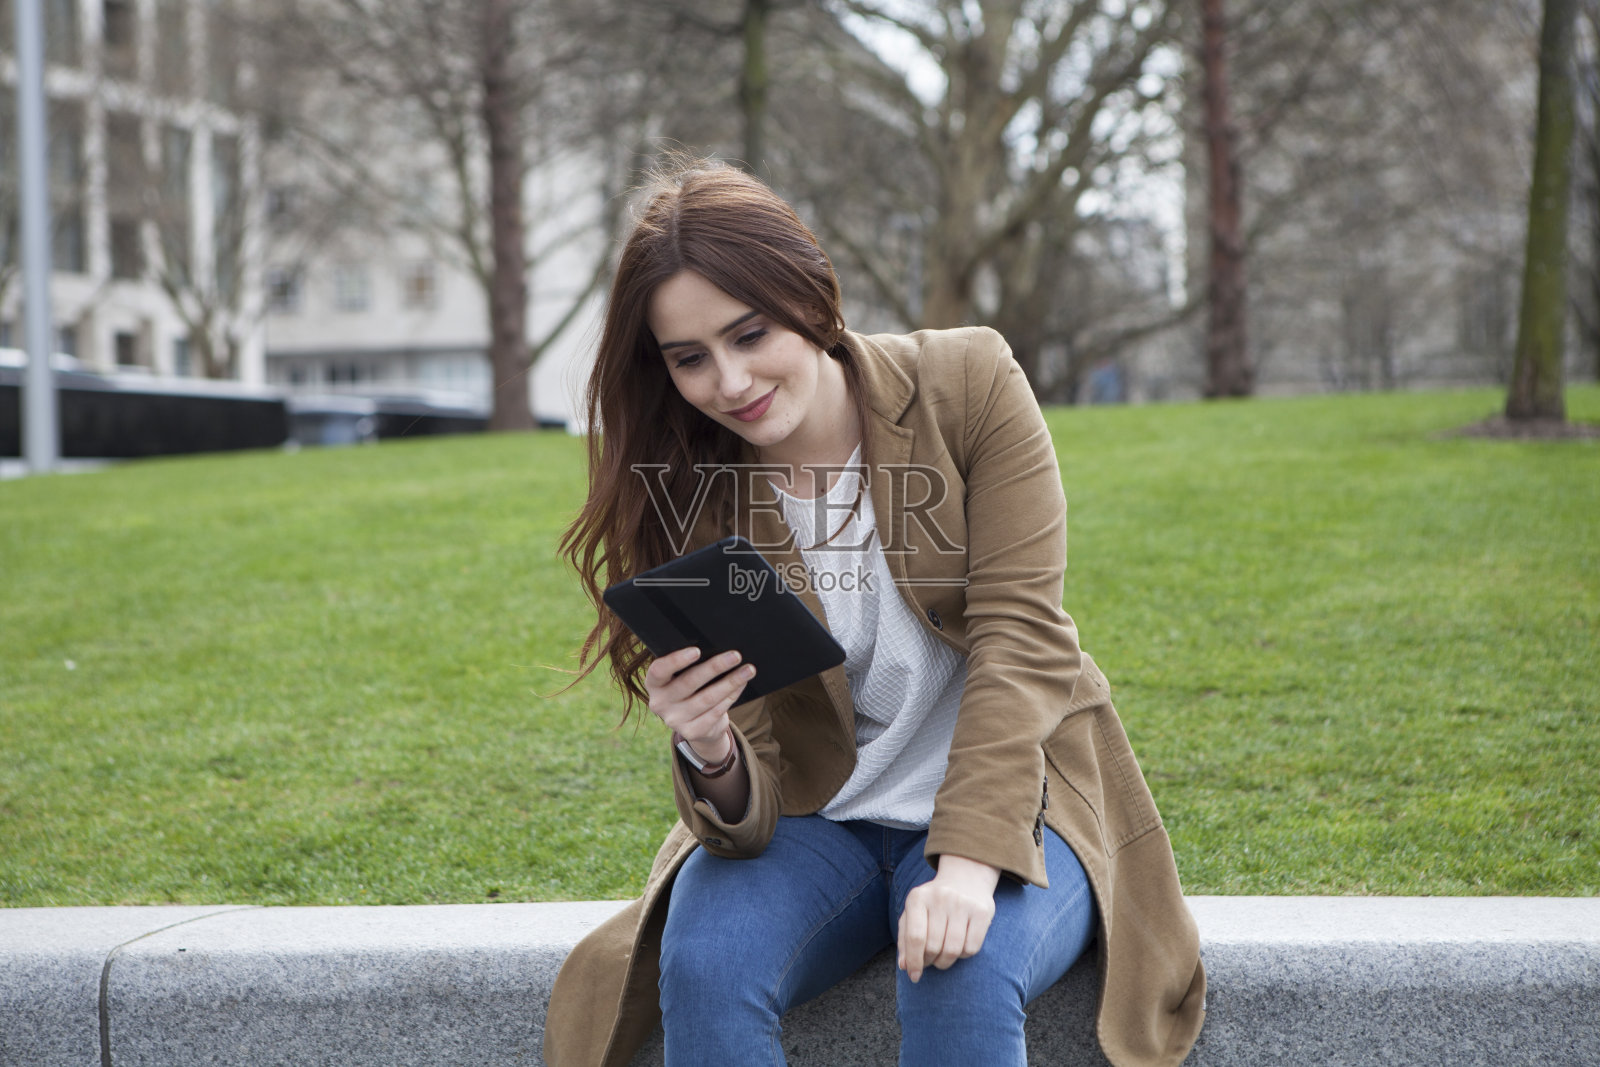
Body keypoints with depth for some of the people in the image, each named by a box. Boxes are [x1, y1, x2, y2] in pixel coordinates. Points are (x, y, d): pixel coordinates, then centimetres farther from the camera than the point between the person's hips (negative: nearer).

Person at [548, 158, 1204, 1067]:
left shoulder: (969, 385, -10)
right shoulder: (690, 499, -7)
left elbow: (1019, 635, -15)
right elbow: (748, 810, -8)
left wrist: (968, 859, -28)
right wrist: (709, 755, -34)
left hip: (1001, 795, -1)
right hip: (813, 818, 2)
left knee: (961, 978, -33)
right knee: (703, 965, -28)